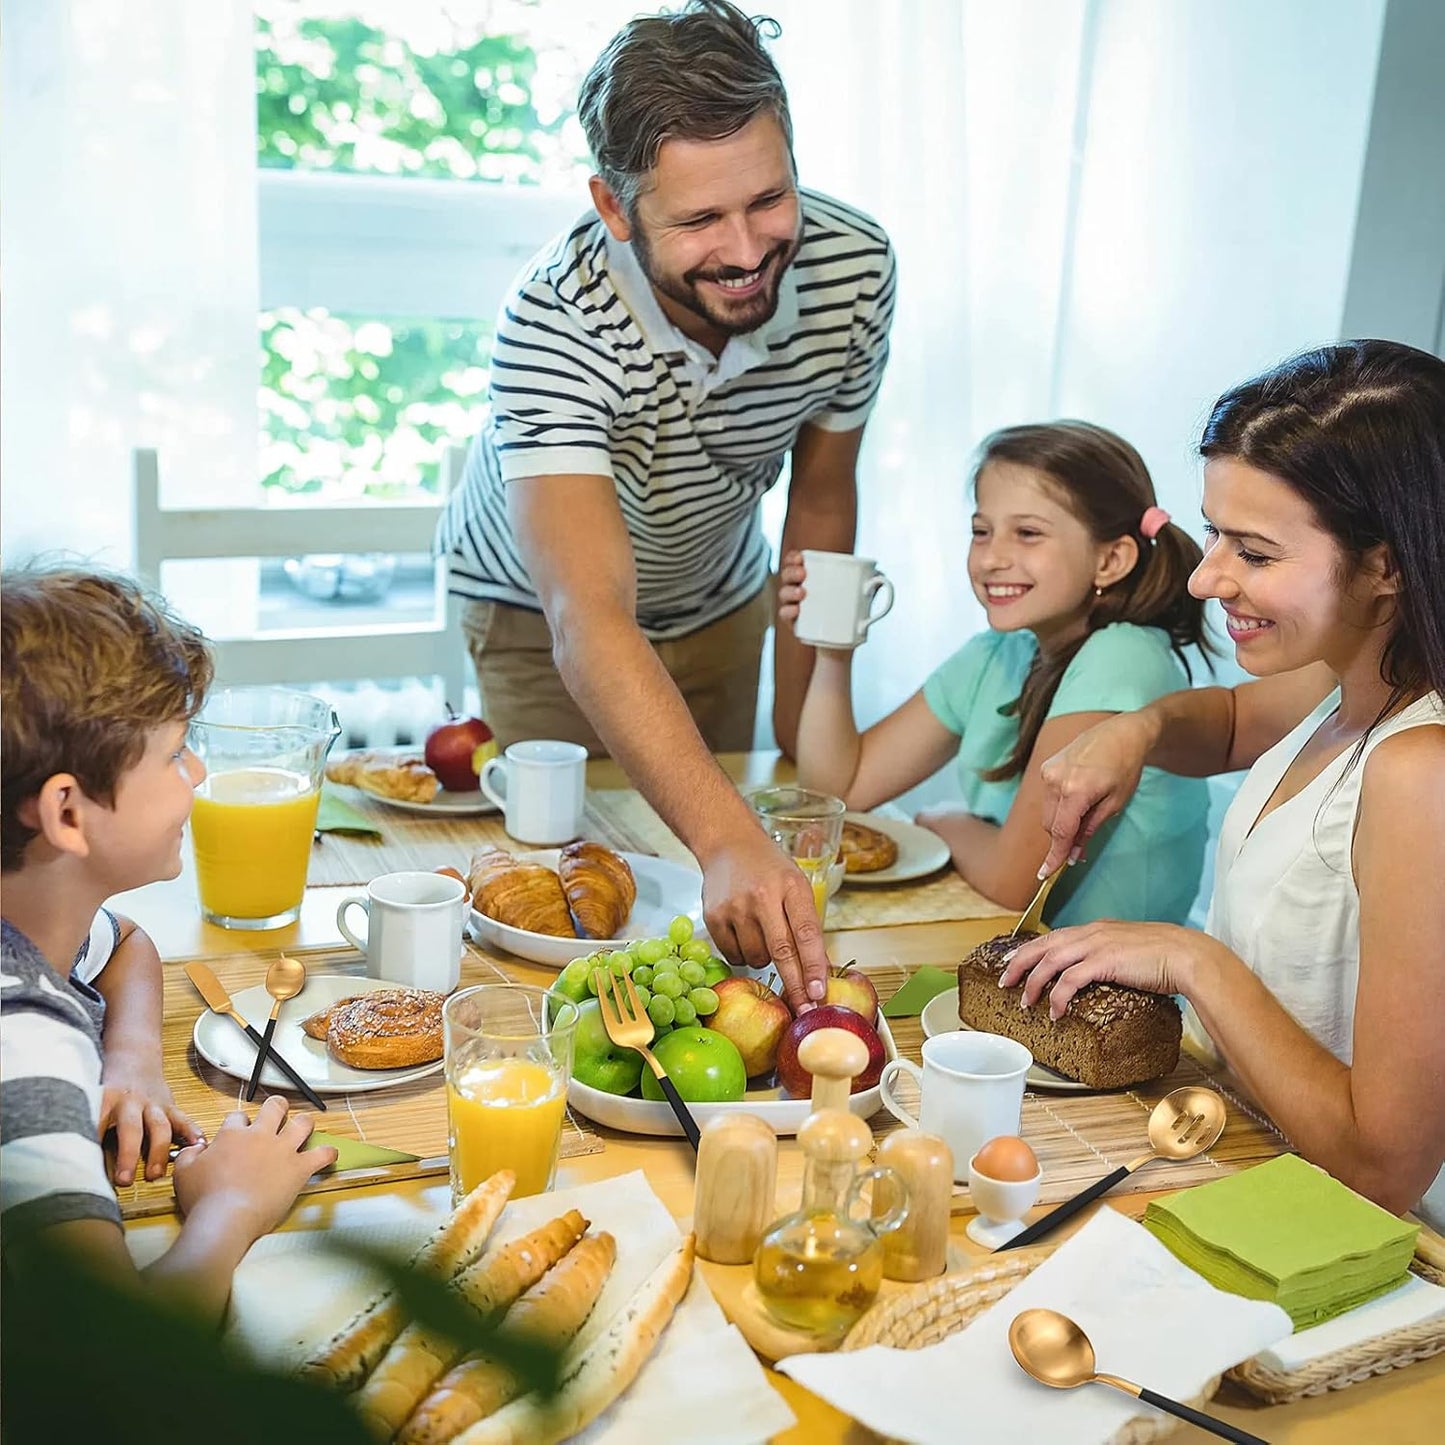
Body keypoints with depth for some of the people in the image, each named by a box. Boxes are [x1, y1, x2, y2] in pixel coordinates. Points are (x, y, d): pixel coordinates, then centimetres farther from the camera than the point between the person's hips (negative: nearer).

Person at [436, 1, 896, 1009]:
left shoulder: (854, 268, -26)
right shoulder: (554, 327, -41)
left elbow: (822, 496, -9)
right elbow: (591, 624, -51)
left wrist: (802, 725, -5)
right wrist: (732, 843, -65)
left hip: (718, 599, 4)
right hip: (541, 612, -4)